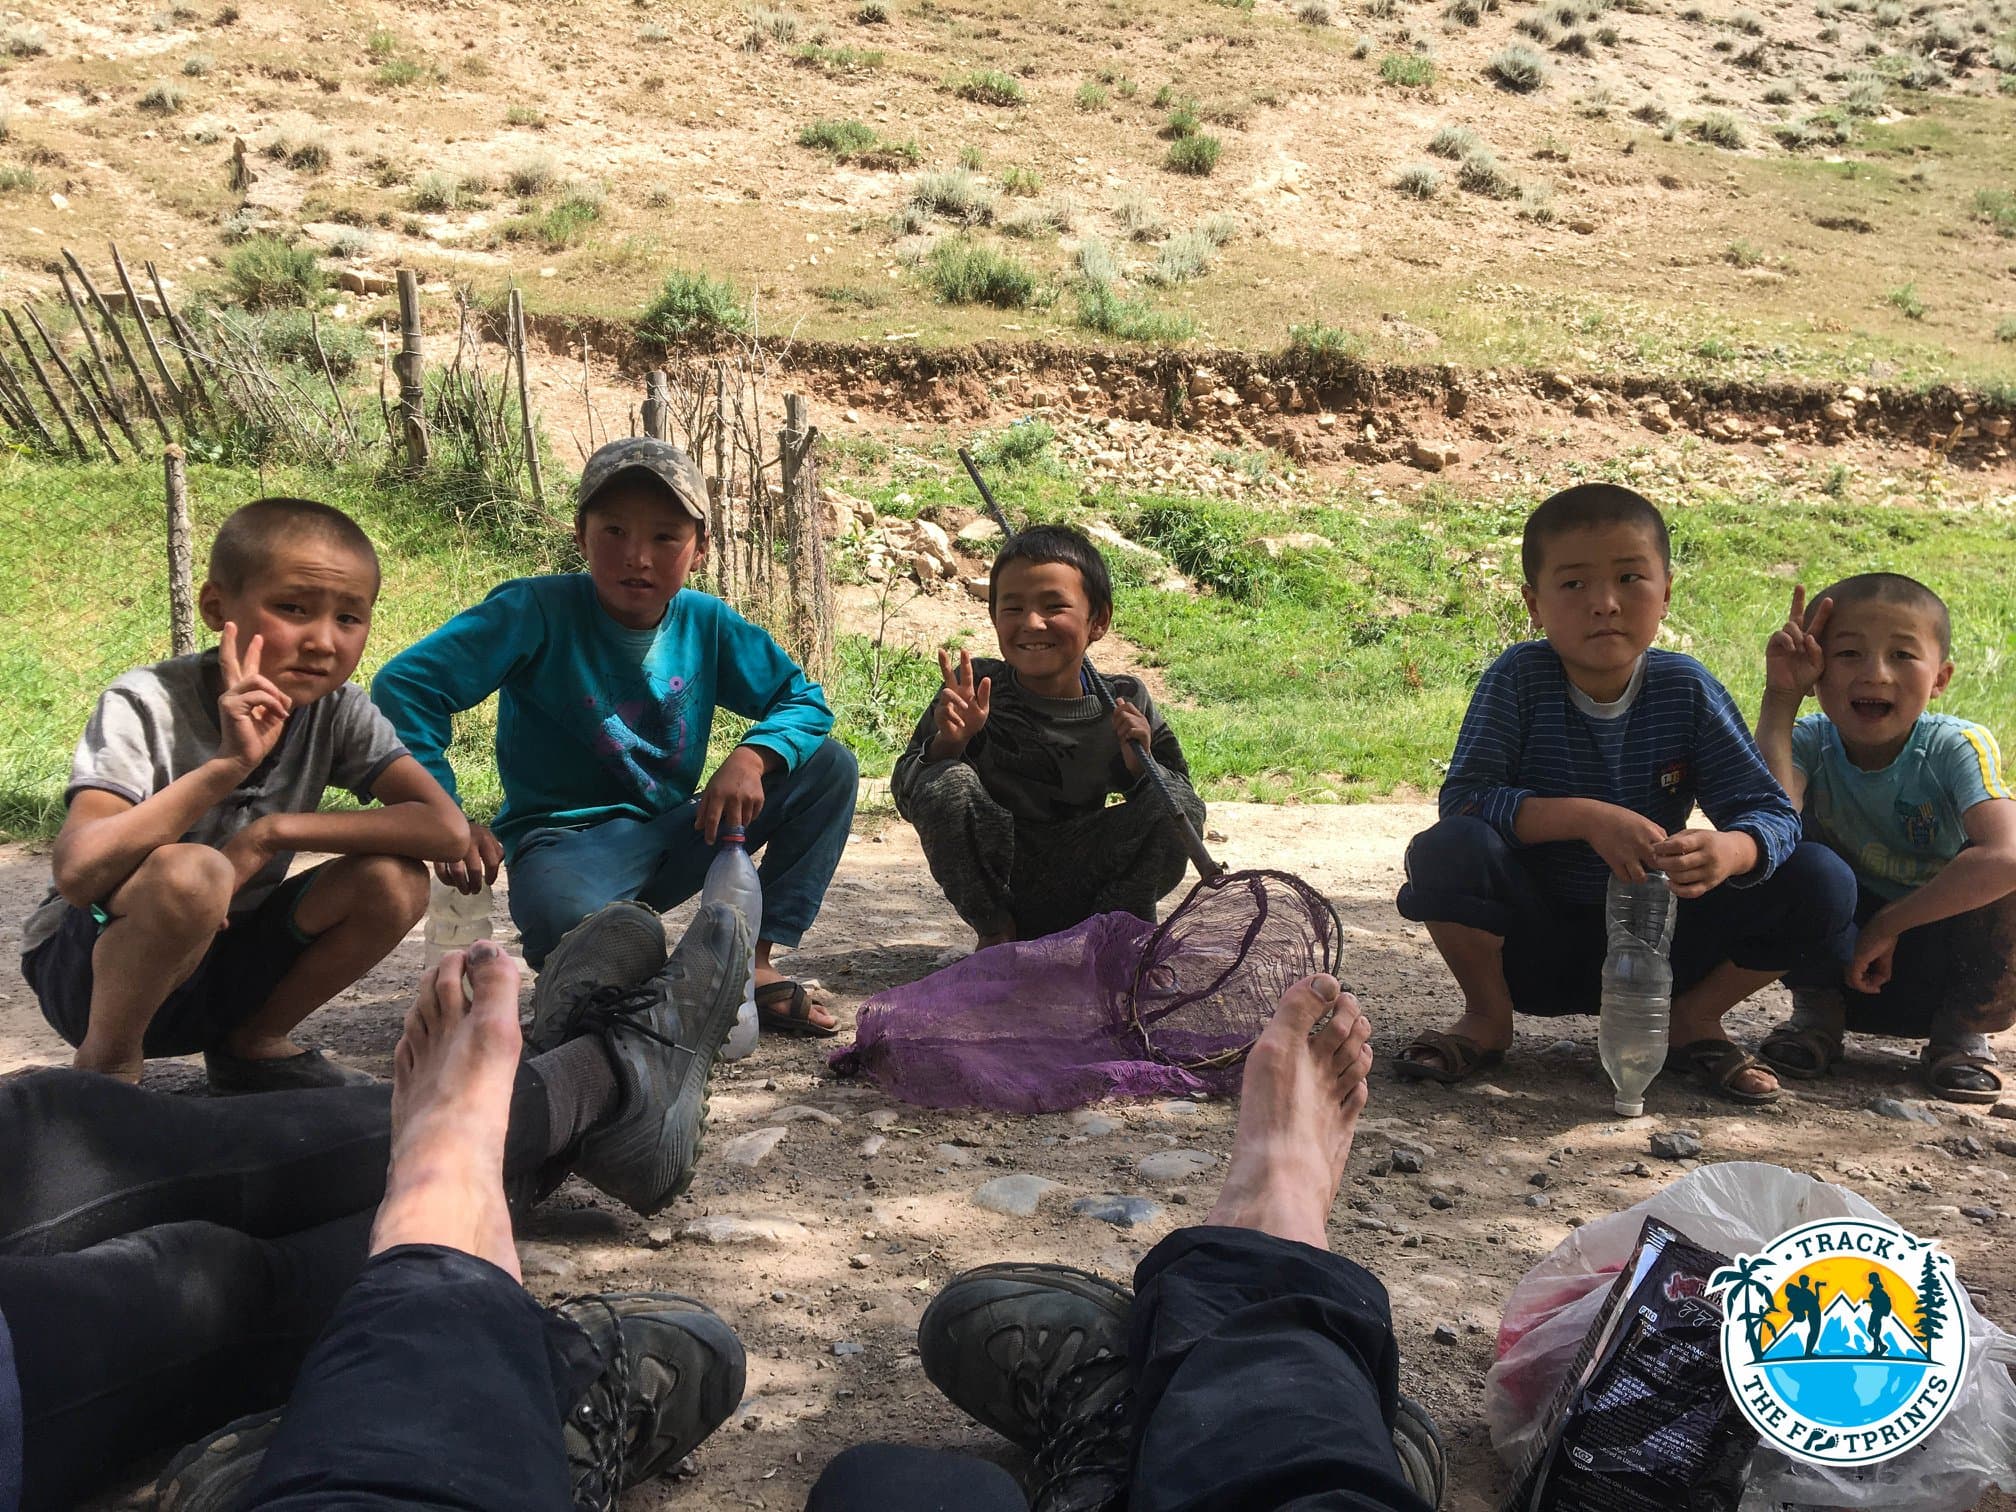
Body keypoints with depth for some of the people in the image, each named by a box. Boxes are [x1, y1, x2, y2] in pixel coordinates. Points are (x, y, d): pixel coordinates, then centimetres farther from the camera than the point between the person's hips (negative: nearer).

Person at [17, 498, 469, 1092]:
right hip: (86, 970, -5)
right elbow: (78, 872, -35)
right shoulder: (147, 705, -21)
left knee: (393, 881, -17)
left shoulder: (338, 711, -9)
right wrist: (228, 766, -40)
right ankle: (106, 1064, -9)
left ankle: (254, 1044, 5)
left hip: (220, 958, 5)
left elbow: (447, 829, -21)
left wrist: (271, 832, -25)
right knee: (189, 873, -36)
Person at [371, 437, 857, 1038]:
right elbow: (403, 685, -20)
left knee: (829, 766, -6)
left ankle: (756, 963, -3)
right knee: (565, 918, -43)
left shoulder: (707, 623, -1)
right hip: (569, 836, -5)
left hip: (673, 833, 6)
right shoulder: (538, 610, -15)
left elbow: (803, 699, 5)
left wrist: (751, 758, -17)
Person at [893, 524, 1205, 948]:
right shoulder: (976, 690, -8)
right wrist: (948, 743, -29)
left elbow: (1178, 796, -1)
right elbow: (907, 795, -8)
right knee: (946, 782, -25)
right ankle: (995, 933, -4)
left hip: (1083, 891, 0)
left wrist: (1142, 765, -23)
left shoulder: (1123, 704, -5)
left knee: (1179, 805, -20)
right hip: (992, 884, 0)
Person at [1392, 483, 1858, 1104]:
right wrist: (1586, 817, -35)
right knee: (1448, 849, -32)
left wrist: (1728, 852, -35)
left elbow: (1773, 814, -11)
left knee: (1822, 883, -16)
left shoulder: (1686, 688, -8)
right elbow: (1462, 799, -22)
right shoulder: (1519, 679, -13)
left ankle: (1692, 1020, 7)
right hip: (1534, 946, -2)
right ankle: (1488, 1016, -3)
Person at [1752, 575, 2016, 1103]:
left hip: (1942, 958, -1)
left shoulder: (1958, 748, -18)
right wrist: (1780, 697, -32)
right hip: (1836, 954, 1)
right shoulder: (1809, 742, -13)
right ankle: (1817, 1013, -2)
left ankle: (1962, 1031, -3)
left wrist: (1887, 924, -31)